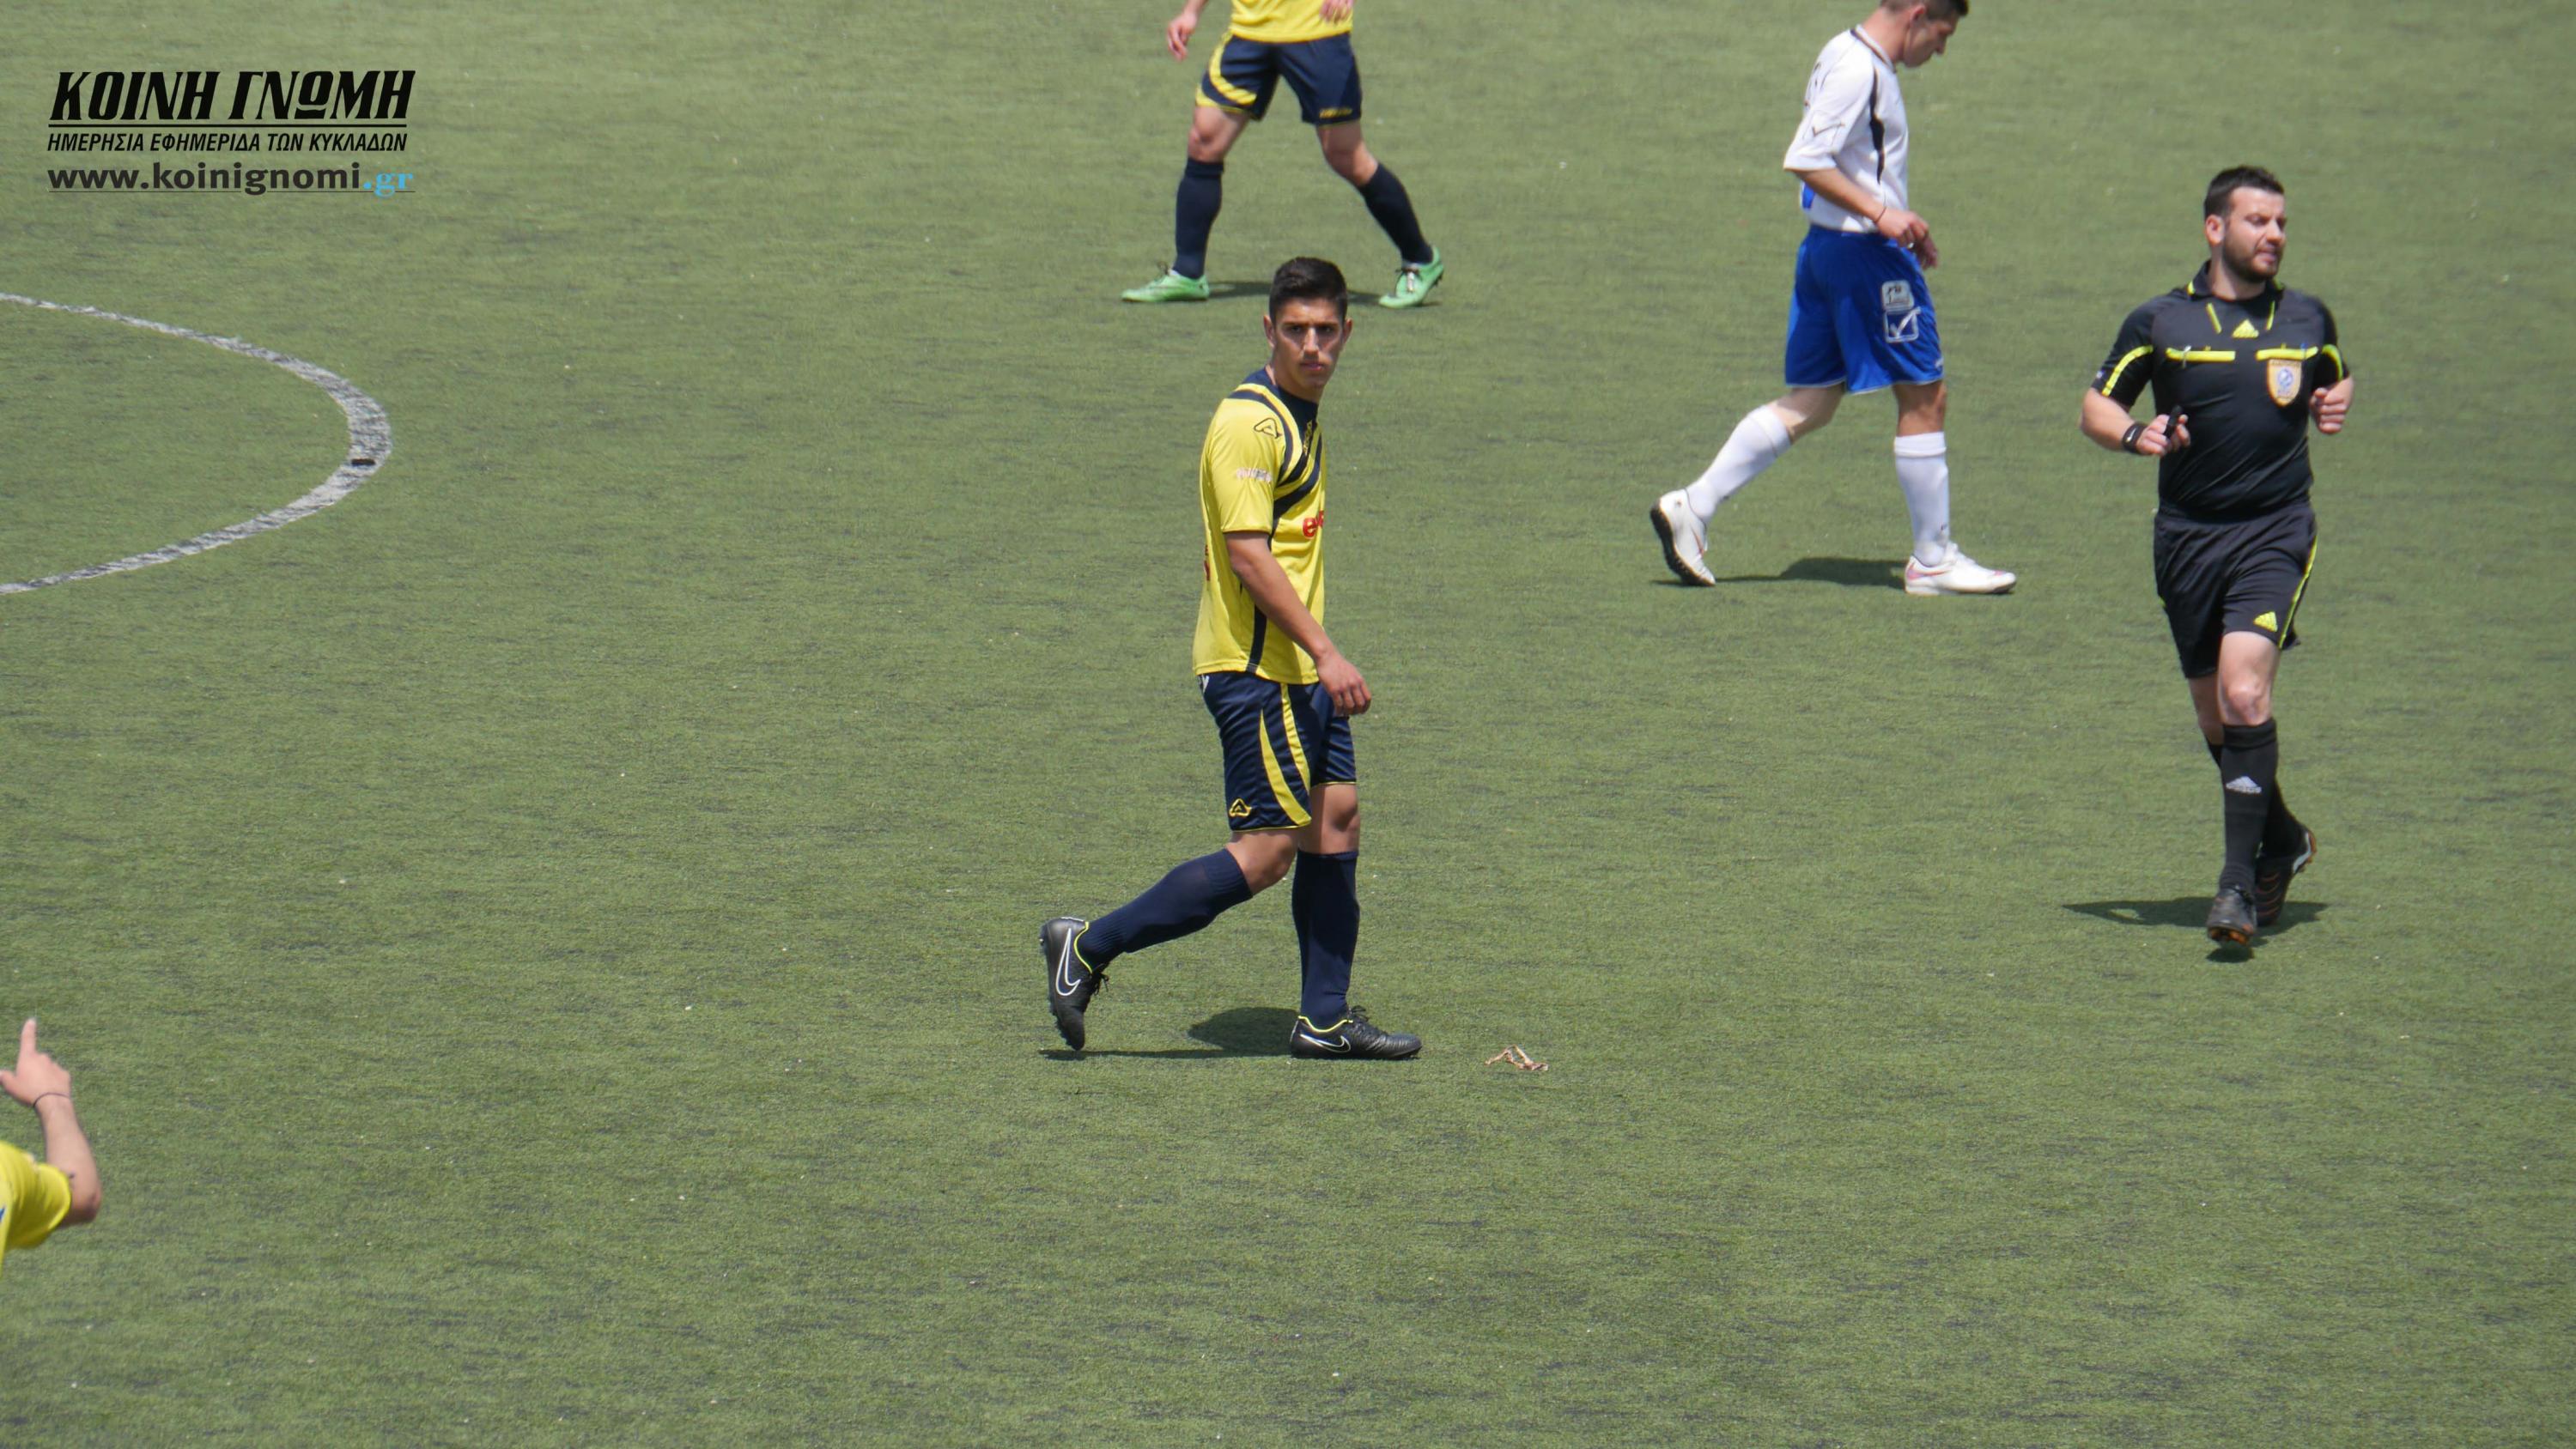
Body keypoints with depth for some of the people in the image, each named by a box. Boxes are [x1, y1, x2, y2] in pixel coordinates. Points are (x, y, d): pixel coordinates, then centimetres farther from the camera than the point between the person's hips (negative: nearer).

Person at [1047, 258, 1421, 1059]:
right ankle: (1089, 948, -3)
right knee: (1267, 850, -9)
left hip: (1302, 674, 10)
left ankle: (1325, 1018, 15)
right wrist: (1326, 654, -24)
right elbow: (1248, 554, -22)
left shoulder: (1302, 417, 14)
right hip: (1258, 673, -10)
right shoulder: (1247, 424, -17)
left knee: (1336, 822, 9)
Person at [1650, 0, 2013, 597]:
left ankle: (1692, 507, 8)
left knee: (1810, 404, 12)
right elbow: (1806, 161, -24)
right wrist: (1881, 215, -24)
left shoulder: (1850, 58, 14)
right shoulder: (1860, 70, -17)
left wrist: (1903, 225, 23)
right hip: (1866, 255, -10)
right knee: (1924, 397, -1)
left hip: (1826, 248, 10)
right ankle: (1933, 561, 6)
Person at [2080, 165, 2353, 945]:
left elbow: (2338, 380, 26)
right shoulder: (2160, 322, 2)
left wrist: (2335, 405, 3)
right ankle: (2281, 839, 35)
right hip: (2188, 538, 1)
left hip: (2276, 531, -1)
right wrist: (2134, 433, -13)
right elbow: (2096, 406, 8)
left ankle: (2241, 879, -17)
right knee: (2216, 715, 9)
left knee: (2245, 691, -20)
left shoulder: (2307, 320, 8)